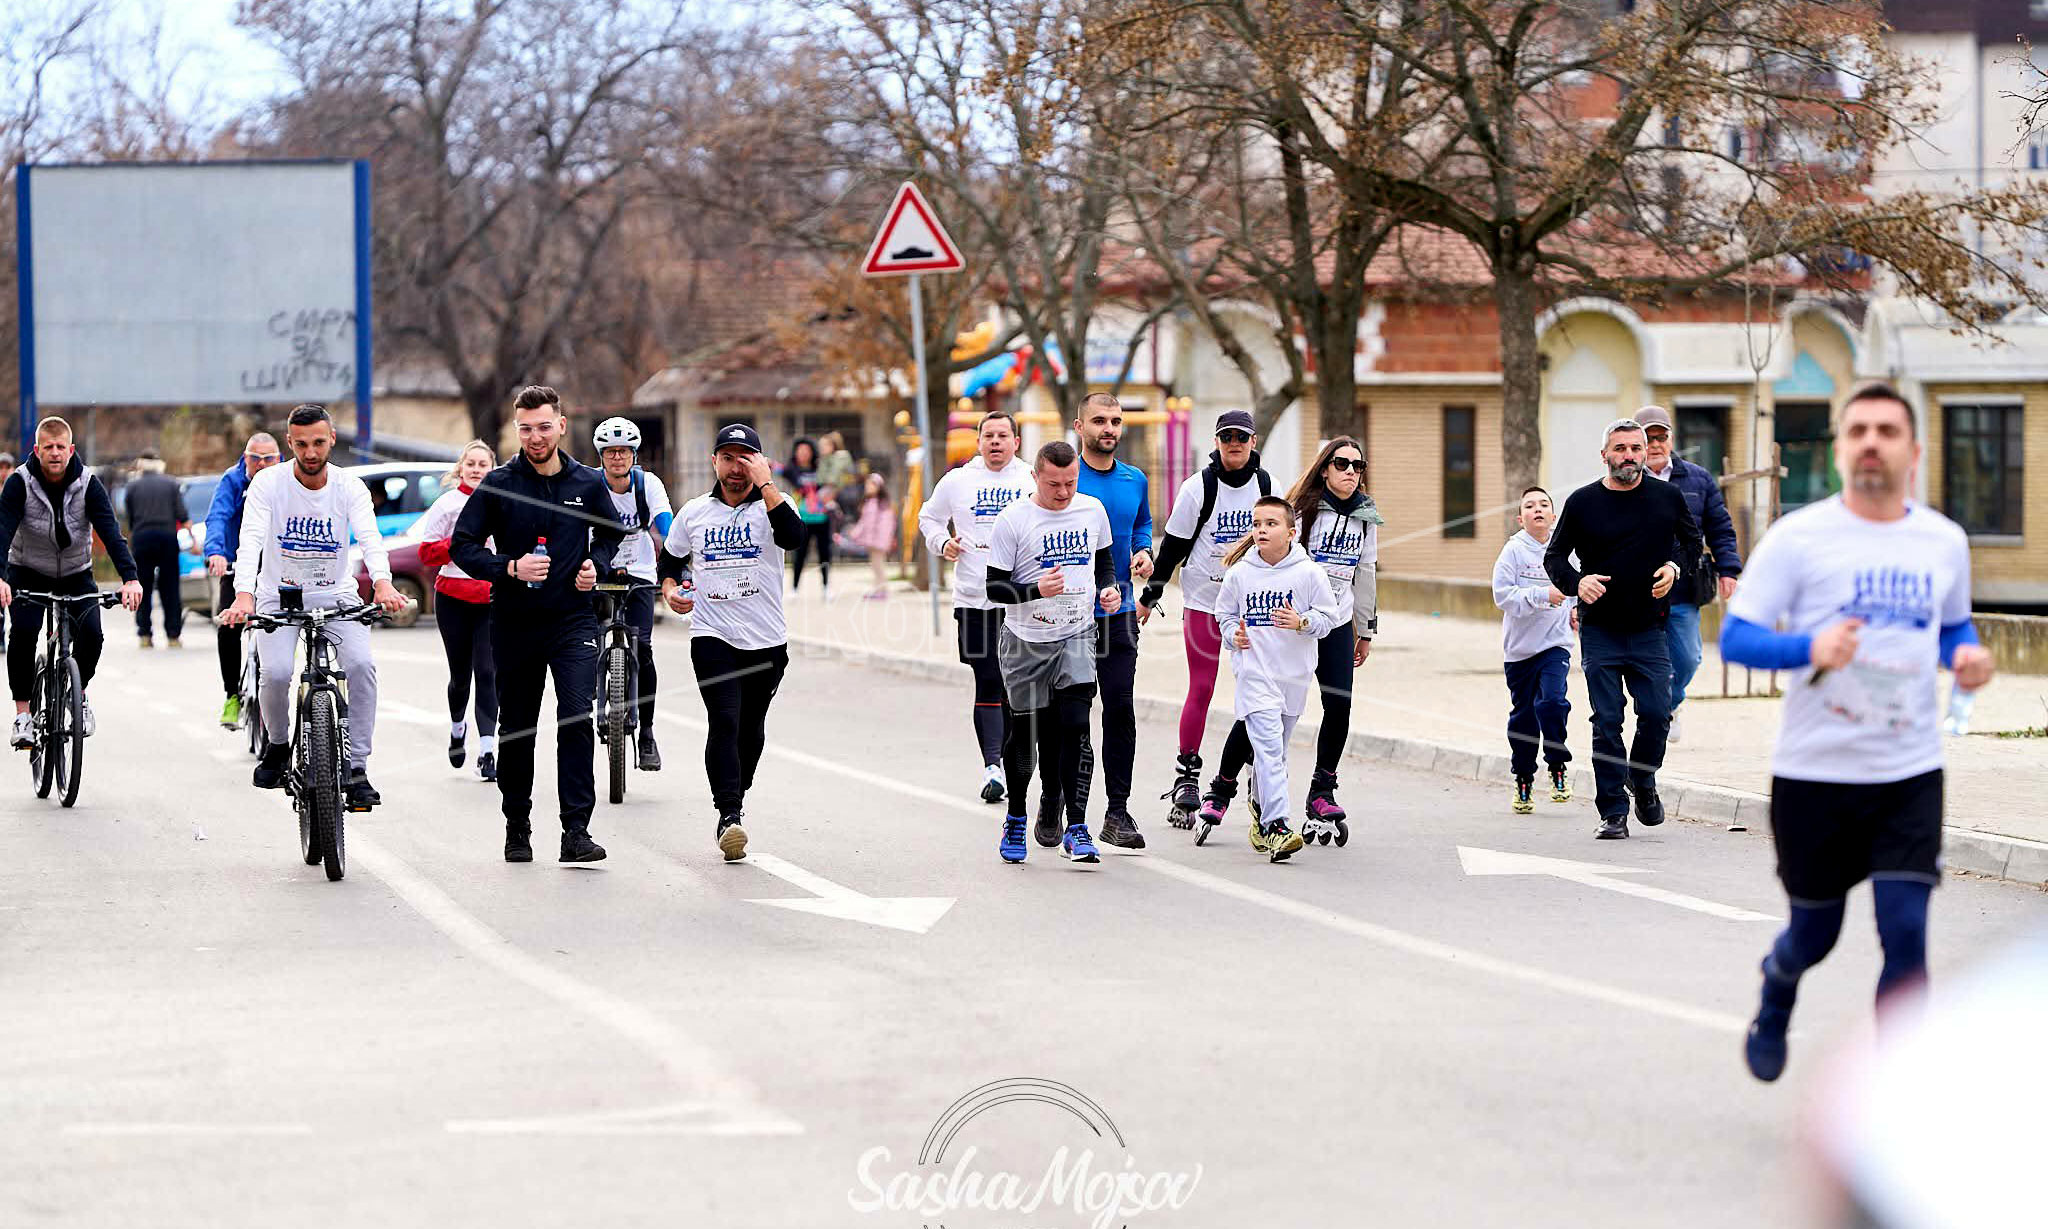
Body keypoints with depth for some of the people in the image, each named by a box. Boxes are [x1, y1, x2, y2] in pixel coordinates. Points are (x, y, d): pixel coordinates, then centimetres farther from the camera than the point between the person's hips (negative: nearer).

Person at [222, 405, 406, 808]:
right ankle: (277, 745, 8)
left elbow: (369, 536, -23)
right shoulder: (268, 483, -11)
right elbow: (251, 540, -24)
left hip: (336, 596, 1)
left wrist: (382, 583, -45)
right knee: (276, 672, -24)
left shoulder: (350, 487, -8)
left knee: (362, 665, -24)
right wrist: (244, 595, -42)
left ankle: (357, 768, -15)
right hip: (280, 596, -1)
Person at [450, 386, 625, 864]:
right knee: (516, 730, 9)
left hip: (573, 621, 0)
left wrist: (595, 564, 1)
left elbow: (611, 532, 21)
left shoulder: (588, 483, 3)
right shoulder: (499, 484, -3)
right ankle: (517, 828, 23)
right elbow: (462, 545, -3)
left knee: (577, 718, -15)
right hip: (515, 623, 0)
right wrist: (510, 569, -17)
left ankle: (576, 830, -15)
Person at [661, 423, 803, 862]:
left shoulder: (769, 507, 1)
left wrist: (766, 483, -23)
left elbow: (792, 537, -22)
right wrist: (669, 588, 4)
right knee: (724, 722, -16)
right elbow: (671, 558, 24)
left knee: (751, 727, 11)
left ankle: (735, 800, 33)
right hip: (712, 638, 0)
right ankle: (729, 815, -21)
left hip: (766, 641, 0)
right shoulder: (694, 512, 9)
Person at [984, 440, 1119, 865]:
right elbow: (994, 586, -8)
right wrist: (1035, 590, -26)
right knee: (1024, 734, 8)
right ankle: (1015, 819, 31)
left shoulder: (1093, 510, 2)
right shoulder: (1014, 519, -10)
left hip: (1077, 637, 1)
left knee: (1074, 726, -14)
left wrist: (1108, 588, -1)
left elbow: (1104, 559, 20)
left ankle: (1076, 829, -12)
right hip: (1025, 640, -1)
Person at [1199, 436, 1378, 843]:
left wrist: (1366, 630, 22)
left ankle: (1322, 793, 11)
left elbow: (1366, 574, 20)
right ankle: (1221, 789, 6)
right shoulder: (1303, 508, -7)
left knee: (1339, 707, -5)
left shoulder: (1365, 516, 11)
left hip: (1336, 625, 5)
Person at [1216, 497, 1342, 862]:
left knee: (1274, 752, 15)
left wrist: (1301, 623, -17)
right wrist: (1234, 635, -5)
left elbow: (1330, 616, 1)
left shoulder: (1308, 572, -4)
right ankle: (1276, 827, -21)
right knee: (1268, 748, -15)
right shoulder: (1239, 574, 0)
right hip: (1254, 673, -1)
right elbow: (1225, 614, 15)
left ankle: (1263, 815, 35)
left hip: (1294, 676, 2)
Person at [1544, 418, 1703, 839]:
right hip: (1599, 633, -1)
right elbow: (1554, 556, 8)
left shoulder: (1668, 497, 4)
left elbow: (1694, 543, 17)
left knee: (1656, 713, -6)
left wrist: (1675, 568, -3)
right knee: (1606, 723, -3)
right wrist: (1577, 581, -13)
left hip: (1650, 630, 1)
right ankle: (1613, 811, 3)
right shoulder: (1582, 503, 1)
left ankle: (1643, 780, 23)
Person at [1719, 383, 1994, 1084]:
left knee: (1905, 934, -10)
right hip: (1814, 773, -2)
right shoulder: (1798, 538, -6)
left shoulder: (1945, 542, 6)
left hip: (1910, 775, 2)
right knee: (1814, 934, 11)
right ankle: (1775, 999, 47)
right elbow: (1735, 637, -8)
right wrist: (1811, 648, -26)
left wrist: (1966, 655, -1)